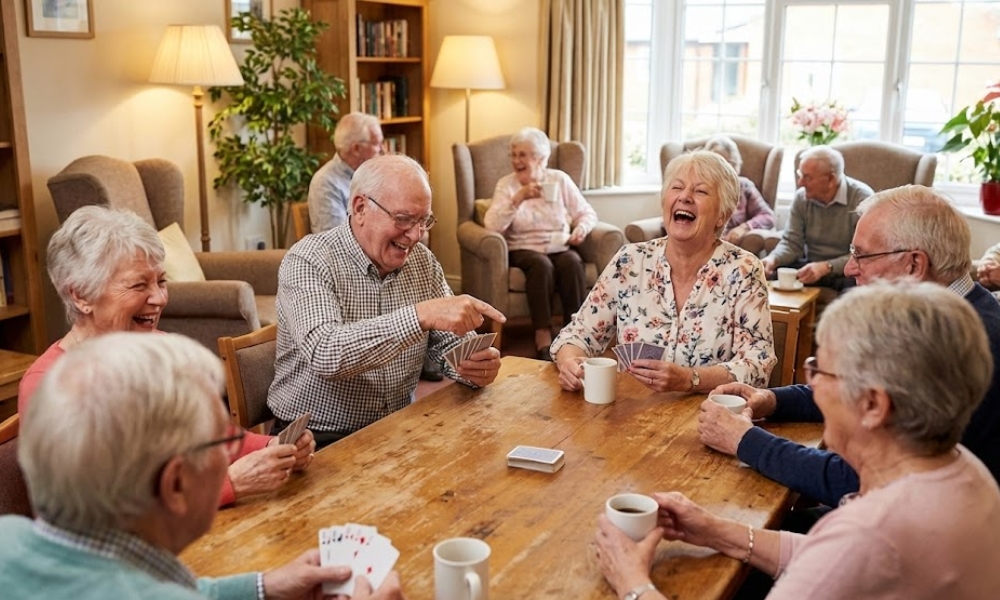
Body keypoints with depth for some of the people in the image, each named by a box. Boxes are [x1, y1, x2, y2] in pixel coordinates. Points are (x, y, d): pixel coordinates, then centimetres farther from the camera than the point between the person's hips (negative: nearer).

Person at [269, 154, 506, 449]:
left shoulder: (422, 261, 3)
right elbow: (324, 355, -31)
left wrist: (476, 364, -15)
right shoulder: (308, 262, -15)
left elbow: (449, 342, 8)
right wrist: (421, 315, -38)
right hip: (318, 439, -6)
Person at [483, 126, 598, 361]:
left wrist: (582, 228, -12)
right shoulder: (506, 184, 3)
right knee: (541, 264, -35)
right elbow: (492, 226, -13)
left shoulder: (560, 179, 9)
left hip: (560, 248, 2)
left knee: (572, 262, -32)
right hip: (524, 250, -2)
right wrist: (519, 198, -23)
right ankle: (543, 342, -34)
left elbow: (587, 213, 11)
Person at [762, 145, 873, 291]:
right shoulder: (801, 197, 0)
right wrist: (773, 259, -22)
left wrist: (826, 267, -34)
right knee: (769, 274, -19)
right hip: (812, 267, 4)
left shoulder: (862, 198, -16)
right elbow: (791, 243, 0)